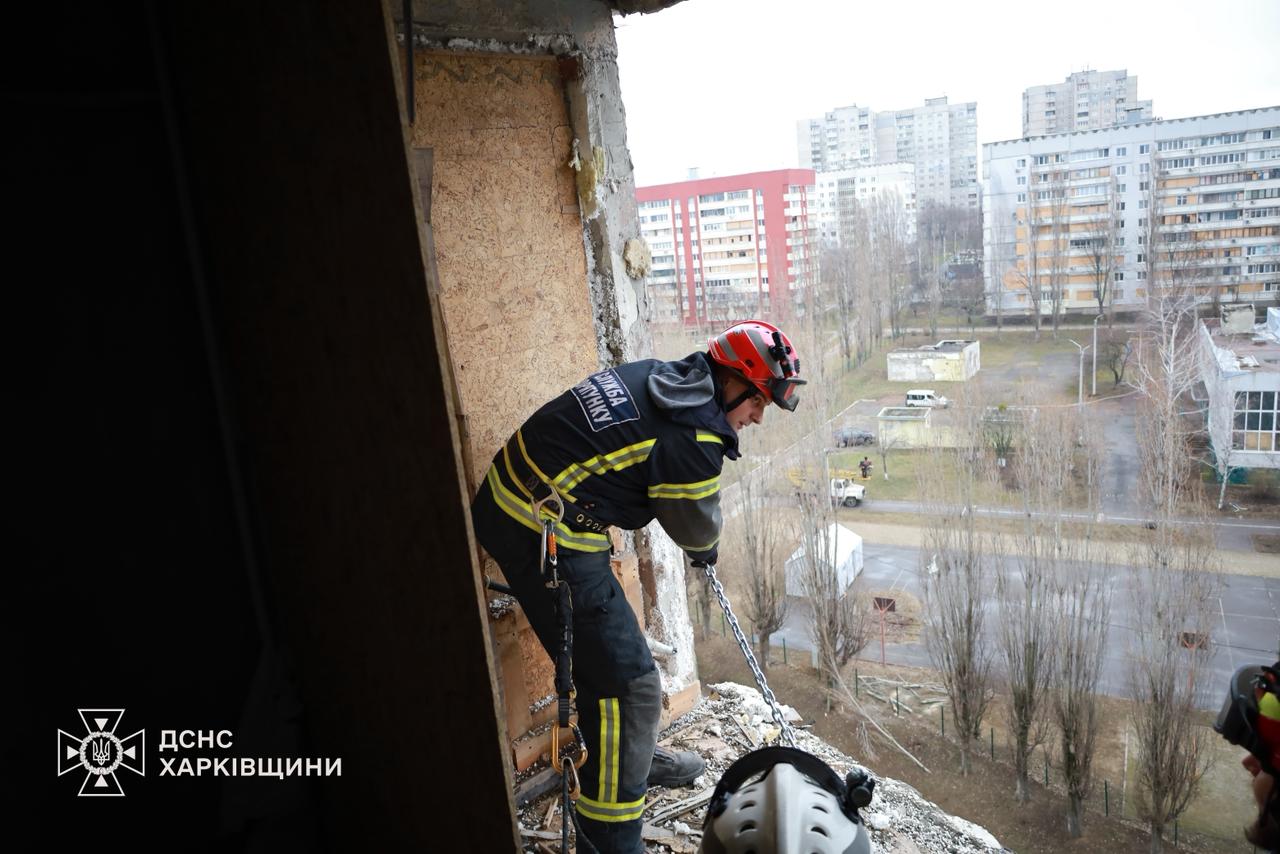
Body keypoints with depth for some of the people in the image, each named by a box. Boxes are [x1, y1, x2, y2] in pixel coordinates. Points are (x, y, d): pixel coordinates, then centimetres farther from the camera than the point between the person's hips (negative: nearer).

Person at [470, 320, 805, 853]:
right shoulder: (693, 433, -20)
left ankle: (634, 760, 46)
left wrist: (701, 545, 27)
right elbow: (696, 528, -3)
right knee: (629, 685, -3)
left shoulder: (657, 375, 7)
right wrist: (707, 547, 20)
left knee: (605, 655, 25)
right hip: (547, 541, -10)